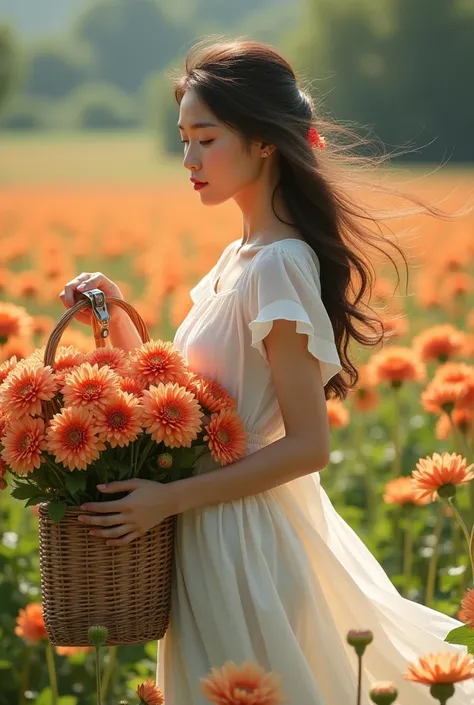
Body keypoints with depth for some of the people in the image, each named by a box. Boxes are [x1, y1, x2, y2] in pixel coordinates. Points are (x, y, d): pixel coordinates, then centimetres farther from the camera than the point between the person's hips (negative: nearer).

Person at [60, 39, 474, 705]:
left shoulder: (280, 264, -19)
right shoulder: (240, 257, 9)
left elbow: (309, 446, -21)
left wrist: (170, 498, -22)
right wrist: (116, 316, 0)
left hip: (242, 535, -9)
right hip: (218, 524, 9)